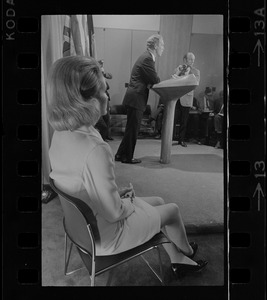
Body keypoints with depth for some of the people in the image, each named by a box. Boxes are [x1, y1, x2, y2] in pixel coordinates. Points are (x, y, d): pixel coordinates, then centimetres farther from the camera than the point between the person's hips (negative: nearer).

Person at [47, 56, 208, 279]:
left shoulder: (60, 135, -9)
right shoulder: (95, 149, -37)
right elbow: (114, 213, -27)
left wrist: (118, 193, 3)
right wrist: (129, 201, -6)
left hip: (83, 219, 8)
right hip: (102, 236, -7)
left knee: (158, 202, 23)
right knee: (172, 210, 15)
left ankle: (178, 260, 42)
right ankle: (187, 251, 48)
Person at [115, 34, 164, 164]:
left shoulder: (146, 57, 16)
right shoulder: (147, 59, -15)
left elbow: (151, 80, 15)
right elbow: (155, 80, -16)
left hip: (134, 98, 10)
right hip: (136, 98, -10)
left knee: (131, 128, 16)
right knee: (132, 129, 0)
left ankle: (121, 155, 24)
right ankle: (127, 157, 11)